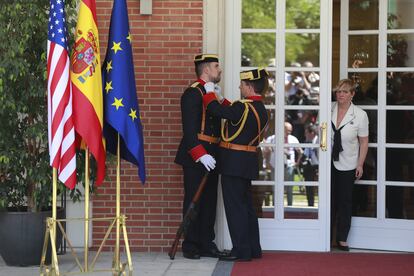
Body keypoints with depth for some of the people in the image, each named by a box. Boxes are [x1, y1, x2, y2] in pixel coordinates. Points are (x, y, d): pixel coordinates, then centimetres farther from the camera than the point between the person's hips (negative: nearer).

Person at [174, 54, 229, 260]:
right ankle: (190, 246, 4)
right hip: (196, 157, -9)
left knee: (209, 201, 11)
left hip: (210, 157, 9)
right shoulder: (193, 93, -11)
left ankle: (206, 244, 17)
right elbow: (189, 129, -18)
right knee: (193, 201, -3)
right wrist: (201, 155, -23)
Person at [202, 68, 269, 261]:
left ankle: (242, 251, -1)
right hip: (247, 163, 9)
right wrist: (221, 99, 20)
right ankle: (253, 249, 22)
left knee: (235, 206, -3)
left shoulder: (244, 108, -19)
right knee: (246, 205, 16)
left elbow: (215, 110, -16)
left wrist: (210, 93, -1)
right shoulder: (260, 109, 9)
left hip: (234, 162, -9)